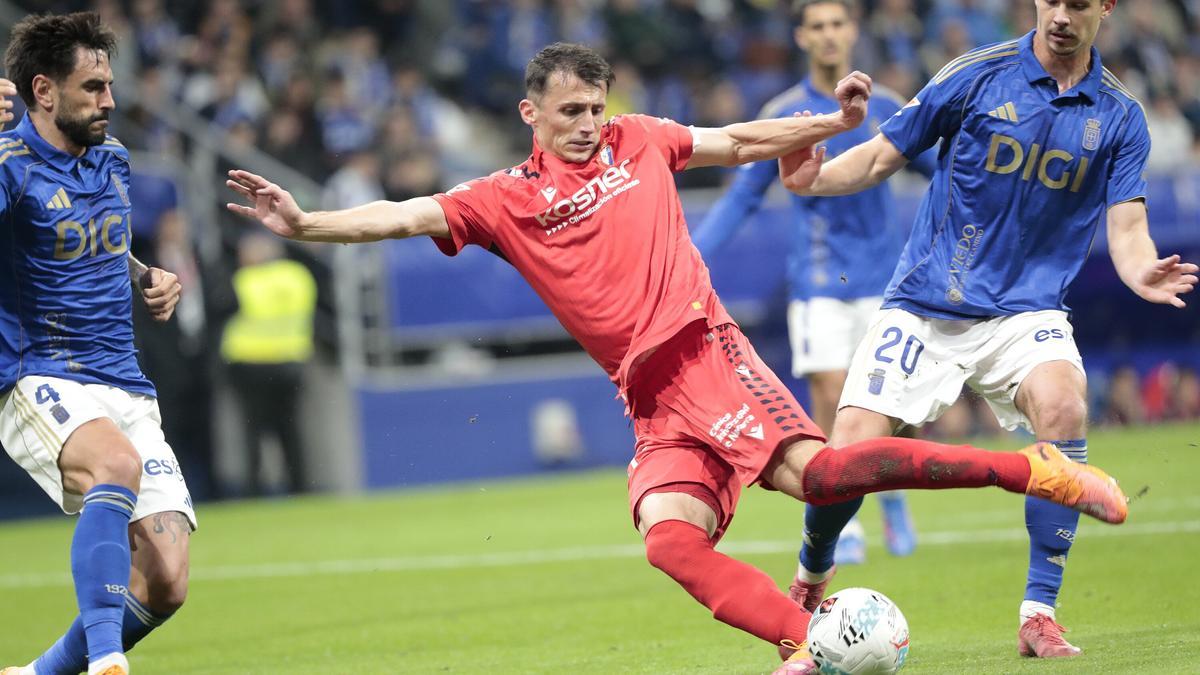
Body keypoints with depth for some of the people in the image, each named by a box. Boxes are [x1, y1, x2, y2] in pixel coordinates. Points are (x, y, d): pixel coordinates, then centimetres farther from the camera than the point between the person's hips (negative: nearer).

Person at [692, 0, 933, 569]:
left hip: (882, 275, 1)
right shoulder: (784, 116, 0)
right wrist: (690, 260, -2)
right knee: (830, 397, -10)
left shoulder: (885, 108, 2)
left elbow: (940, 170, 13)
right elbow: (741, 198, 5)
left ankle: (891, 495, 24)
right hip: (817, 280, -1)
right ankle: (841, 526, -1)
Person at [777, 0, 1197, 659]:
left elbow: (1126, 228, -3)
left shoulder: (1119, 116, 2)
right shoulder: (978, 75, -5)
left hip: (1027, 308, 1)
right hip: (924, 305, -1)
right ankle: (808, 591, 17)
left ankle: (1039, 614, -19)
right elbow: (881, 157, -1)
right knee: (851, 447, -14)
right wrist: (815, 176, -21)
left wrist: (1142, 272, -26)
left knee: (1063, 408, -30)